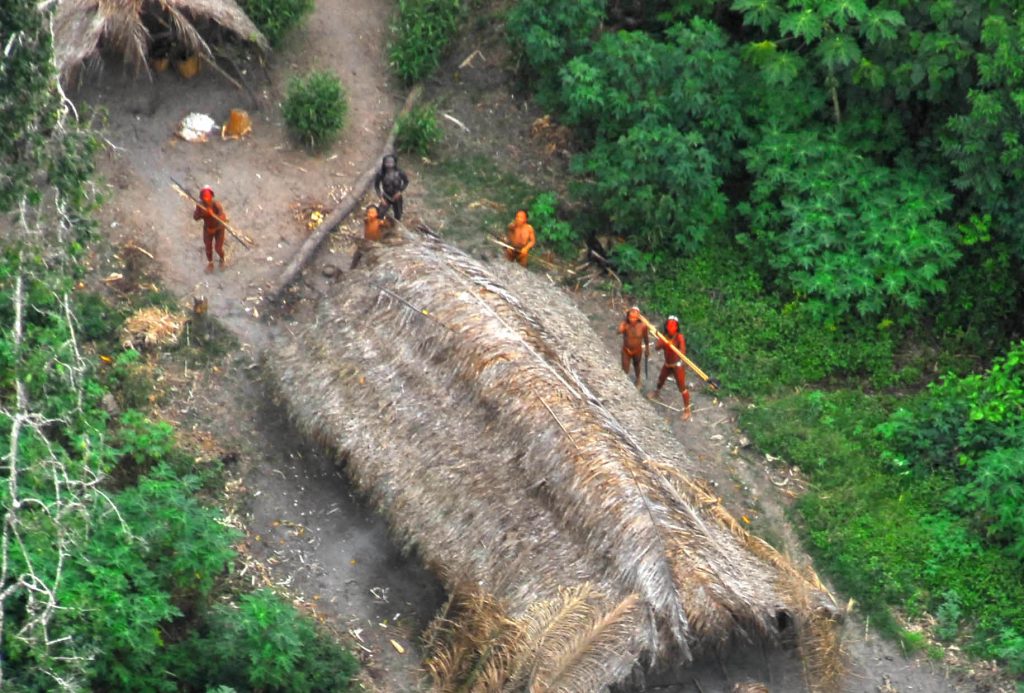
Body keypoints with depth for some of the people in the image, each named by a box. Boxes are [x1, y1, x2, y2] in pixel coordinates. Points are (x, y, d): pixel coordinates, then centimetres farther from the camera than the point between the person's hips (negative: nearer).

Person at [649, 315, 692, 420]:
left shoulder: (679, 337, -24)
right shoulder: (664, 336, -9)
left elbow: (683, 351, -34)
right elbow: (656, 347, -22)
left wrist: (672, 346, -52)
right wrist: (662, 343, -43)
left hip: (677, 365, -6)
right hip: (667, 364, 6)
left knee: (682, 387, -3)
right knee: (661, 379, 29)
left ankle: (687, 409, 8)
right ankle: (657, 392, 63)